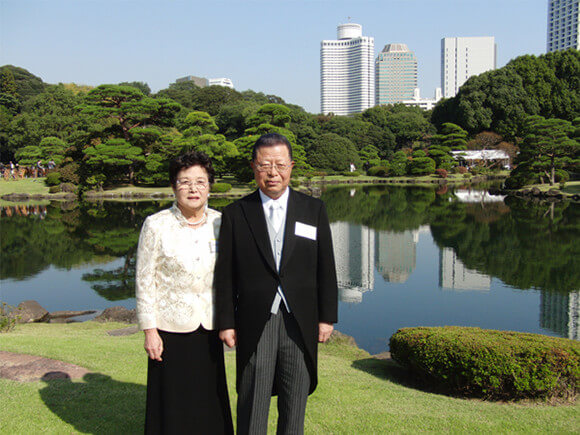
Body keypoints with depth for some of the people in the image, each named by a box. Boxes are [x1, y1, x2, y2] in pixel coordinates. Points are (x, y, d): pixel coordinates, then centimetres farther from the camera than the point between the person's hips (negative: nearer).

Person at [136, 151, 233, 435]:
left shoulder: (219, 223, 1)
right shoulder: (156, 225, -8)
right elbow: (145, 281, -6)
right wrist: (149, 330, -8)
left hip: (209, 326, 3)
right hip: (170, 326, -3)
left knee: (210, 399, 11)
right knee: (172, 403, 7)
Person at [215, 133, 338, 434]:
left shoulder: (314, 209, 5)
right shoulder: (235, 214, 1)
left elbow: (326, 268, 4)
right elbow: (225, 274, 1)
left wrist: (327, 317, 1)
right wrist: (226, 322, -2)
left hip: (300, 324, 1)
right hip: (254, 325, -1)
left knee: (295, 403, 13)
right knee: (252, 408, 7)